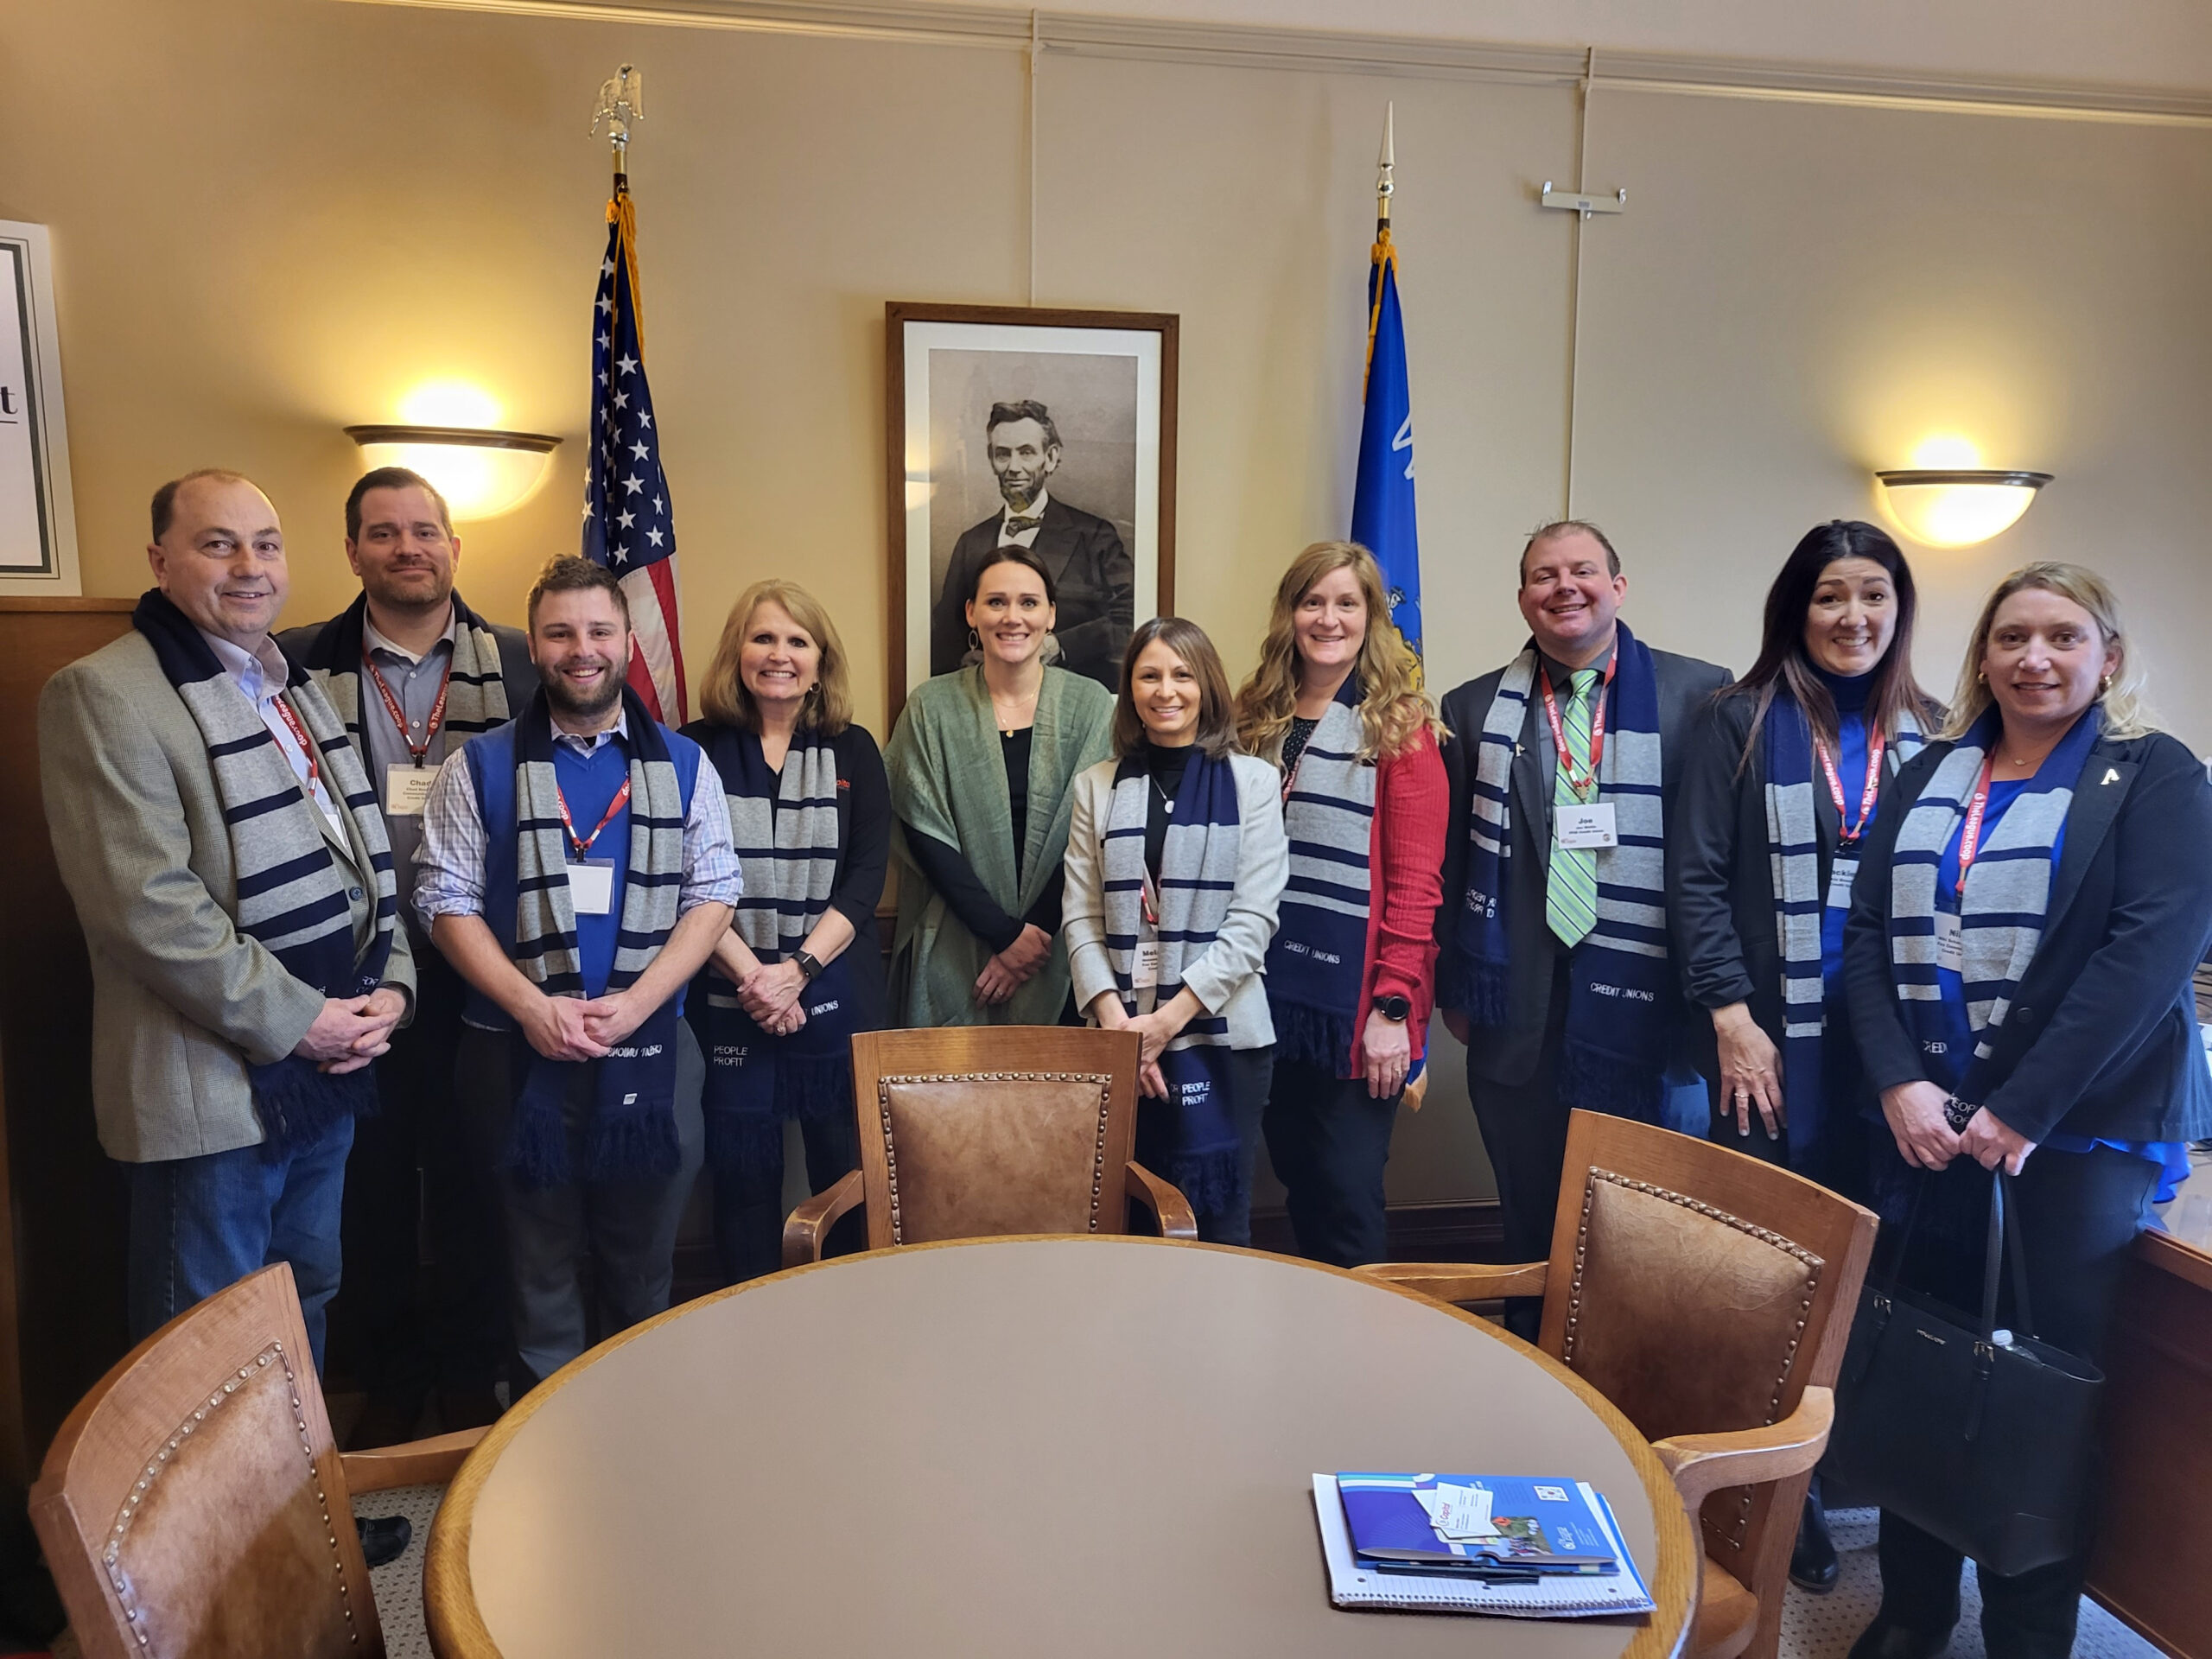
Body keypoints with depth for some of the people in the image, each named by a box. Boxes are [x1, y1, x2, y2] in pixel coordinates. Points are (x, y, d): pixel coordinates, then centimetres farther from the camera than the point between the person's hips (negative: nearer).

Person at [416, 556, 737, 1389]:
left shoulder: (683, 764, 5)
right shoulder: (481, 766, 3)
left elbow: (714, 894, 1)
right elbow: (447, 900, -1)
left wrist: (635, 1002, -11)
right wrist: (533, 1006, -13)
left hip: (651, 1052, 1)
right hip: (520, 1058, -1)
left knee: (644, 1266, 13)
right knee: (540, 1268, 11)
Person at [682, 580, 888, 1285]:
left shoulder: (853, 751, 6)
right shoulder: (697, 750, 3)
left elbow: (866, 877, -2)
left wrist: (798, 969, -13)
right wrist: (751, 974, -14)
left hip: (836, 995, 1)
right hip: (728, 998, 0)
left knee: (846, 1170, 5)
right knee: (742, 1173, 6)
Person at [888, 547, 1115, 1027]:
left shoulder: (1090, 704, 1)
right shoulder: (932, 707, 0)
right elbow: (925, 836, -4)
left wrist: (1038, 932, -10)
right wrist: (1005, 933, -11)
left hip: (1059, 954, 0)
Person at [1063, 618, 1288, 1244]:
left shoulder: (1250, 780, 0)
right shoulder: (1097, 787, 7)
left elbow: (1254, 919, -6)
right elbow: (1082, 918, 3)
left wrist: (1170, 1017, -11)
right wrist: (1113, 1017, -10)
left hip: (1220, 1034, -2)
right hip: (1121, 1036, 2)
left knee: (1216, 1218, 3)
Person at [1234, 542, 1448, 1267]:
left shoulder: (1399, 726, -5)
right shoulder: (1256, 718, 10)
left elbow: (1416, 881, -9)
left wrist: (1394, 1005, -14)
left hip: (1356, 1004, -5)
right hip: (1273, 993, 5)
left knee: (1347, 1195, 2)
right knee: (1299, 1183, 14)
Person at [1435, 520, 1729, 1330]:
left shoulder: (1698, 695, 0)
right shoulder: (1474, 711, 7)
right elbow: (1449, 862, 8)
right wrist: (1455, 986, 6)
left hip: (1641, 1005, -2)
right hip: (1518, 1013, 2)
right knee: (1531, 1225, 14)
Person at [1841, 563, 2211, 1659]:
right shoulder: (1926, 779, 12)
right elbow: (1869, 935, 6)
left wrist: (2023, 1110, -17)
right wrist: (1900, 1083, -9)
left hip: (2081, 1129, -3)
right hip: (1927, 1124, 3)